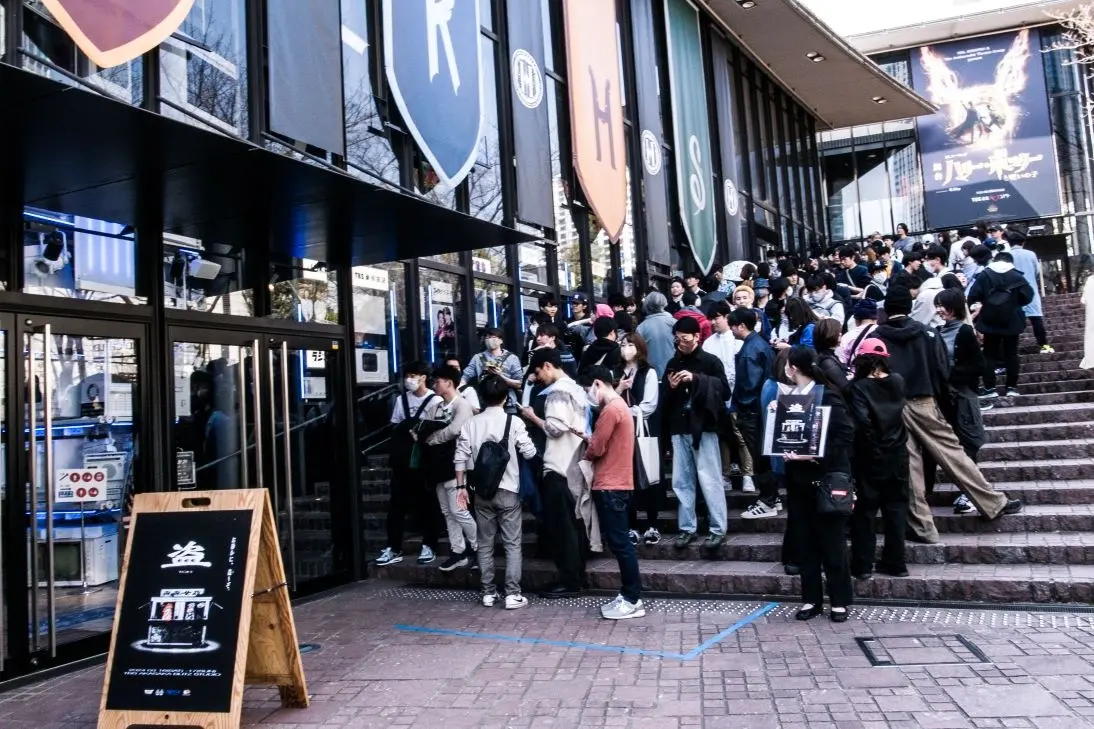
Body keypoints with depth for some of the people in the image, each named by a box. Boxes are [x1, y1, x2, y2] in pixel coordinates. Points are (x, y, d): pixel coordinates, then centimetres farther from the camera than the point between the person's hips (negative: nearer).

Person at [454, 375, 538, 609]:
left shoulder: (471, 424, 2)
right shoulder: (513, 421, -7)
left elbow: (460, 458, 0)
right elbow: (529, 452, -6)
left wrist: (461, 487, 7)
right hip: (507, 490, -3)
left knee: (485, 543, 11)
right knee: (512, 544, 3)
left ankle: (488, 593, 15)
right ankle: (512, 594, 0)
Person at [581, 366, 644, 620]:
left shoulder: (610, 409, -15)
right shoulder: (619, 406, 17)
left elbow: (596, 449, -15)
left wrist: (583, 454, 5)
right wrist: (589, 439, 3)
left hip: (611, 486, -10)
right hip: (615, 484, 10)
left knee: (619, 542, -5)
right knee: (619, 541, 12)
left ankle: (633, 600, 1)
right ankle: (628, 596, 16)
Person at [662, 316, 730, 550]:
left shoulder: (711, 361, 0)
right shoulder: (673, 363, 13)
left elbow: (725, 391, -8)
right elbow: (664, 399, 17)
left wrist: (697, 379, -17)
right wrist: (671, 388, -5)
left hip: (704, 428, -4)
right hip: (679, 429, 5)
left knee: (710, 480, -4)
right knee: (681, 481, 6)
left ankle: (718, 529, 4)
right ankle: (687, 528, 15)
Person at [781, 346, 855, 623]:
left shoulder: (828, 396, -11)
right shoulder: (789, 395, 7)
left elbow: (847, 436, -16)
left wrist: (817, 455, -22)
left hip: (826, 477, -6)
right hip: (798, 477, 6)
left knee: (832, 542, 4)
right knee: (805, 541, 10)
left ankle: (840, 601, 16)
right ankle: (811, 598, 20)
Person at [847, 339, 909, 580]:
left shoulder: (859, 387, -13)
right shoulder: (897, 382, 1)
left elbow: (861, 423, -21)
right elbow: (899, 411, 14)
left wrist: (872, 445, -7)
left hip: (870, 458, -4)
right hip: (896, 455, 4)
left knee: (865, 511, 4)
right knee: (896, 508, 12)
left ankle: (862, 565, 8)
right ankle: (895, 562, 16)